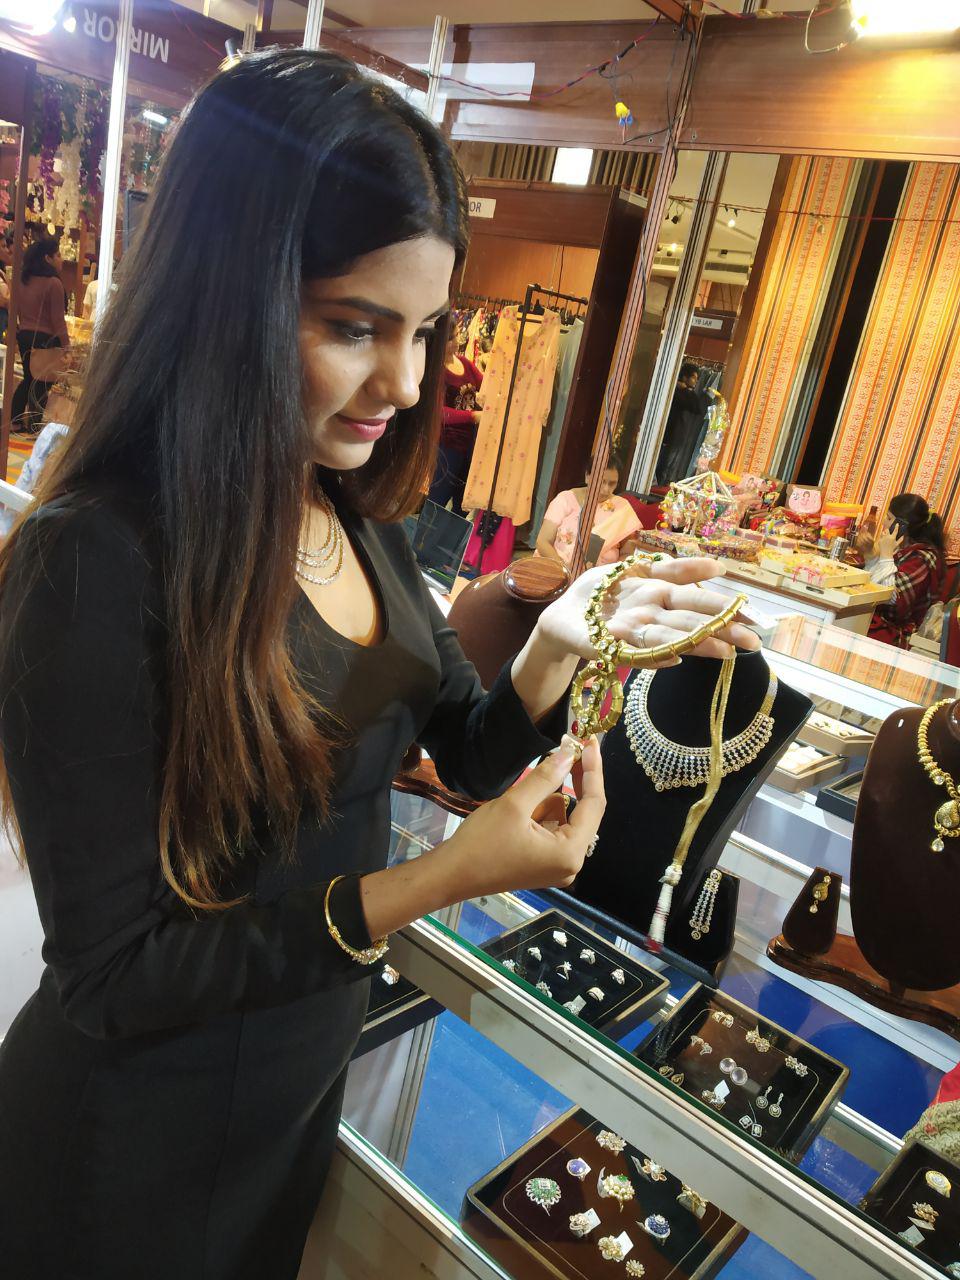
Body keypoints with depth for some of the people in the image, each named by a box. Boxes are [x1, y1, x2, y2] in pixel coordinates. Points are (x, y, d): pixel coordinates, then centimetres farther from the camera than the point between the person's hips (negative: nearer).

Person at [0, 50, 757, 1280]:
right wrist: (432, 885, -31)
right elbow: (110, 977, -25)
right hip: (142, 1127, -6)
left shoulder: (358, 521, -5)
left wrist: (560, 641, -18)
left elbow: (474, 755, 1)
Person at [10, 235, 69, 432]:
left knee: (29, 379, 20)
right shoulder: (53, 283, -15)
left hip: (24, 336, 7)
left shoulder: (24, 281, 7)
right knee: (42, 384, 4)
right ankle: (33, 425, 10)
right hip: (46, 339, -7)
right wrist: (66, 344, -9)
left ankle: (14, 421, 22)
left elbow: (17, 310, 15)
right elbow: (58, 320, -15)